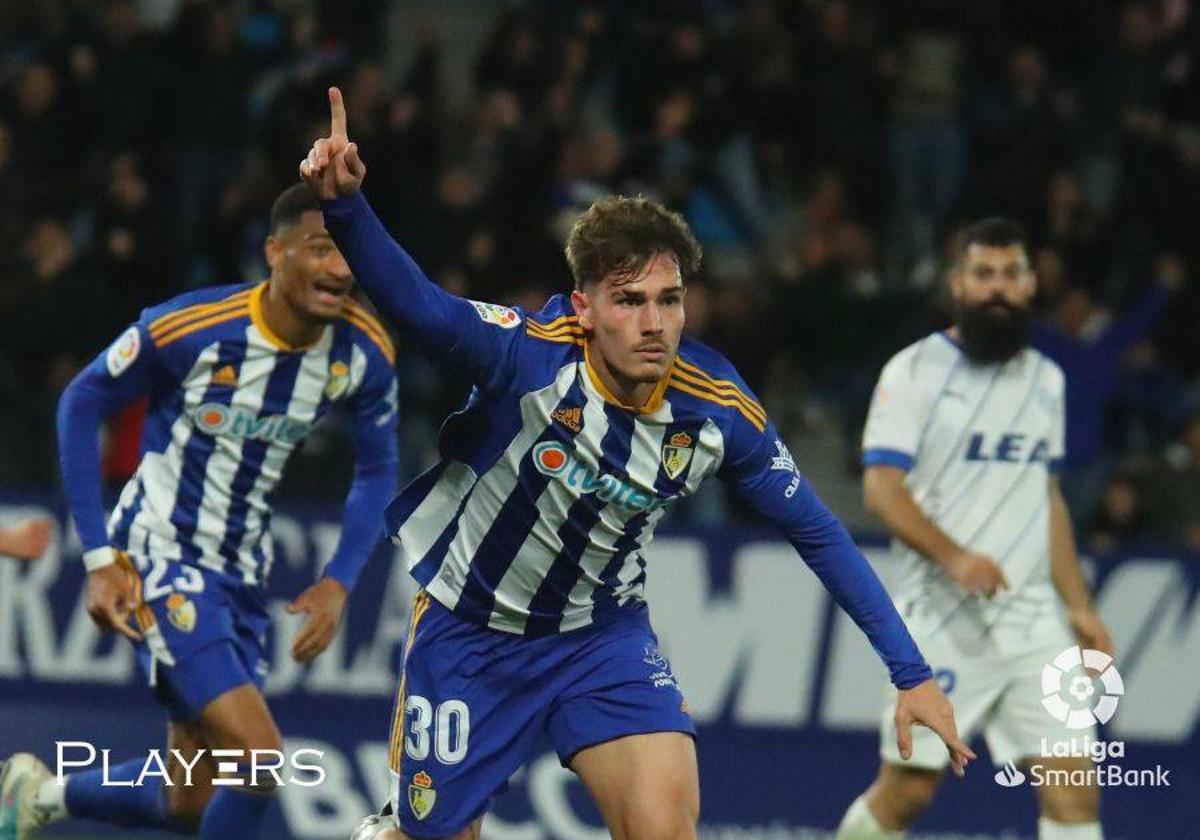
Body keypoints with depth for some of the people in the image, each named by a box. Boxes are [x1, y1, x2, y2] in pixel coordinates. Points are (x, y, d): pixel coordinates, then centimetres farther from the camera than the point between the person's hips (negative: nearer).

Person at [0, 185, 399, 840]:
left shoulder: (363, 354, -8)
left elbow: (377, 473, 8)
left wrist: (339, 583, -6)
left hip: (241, 572, 6)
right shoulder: (190, 328, -21)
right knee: (258, 758, -22)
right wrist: (100, 558, -12)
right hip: (158, 559, -6)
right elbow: (81, 404, -8)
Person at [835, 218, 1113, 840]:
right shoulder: (915, 370, -3)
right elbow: (881, 487, -11)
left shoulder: (1045, 380, 15)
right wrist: (952, 556, -25)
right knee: (907, 790, -2)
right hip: (944, 618, -5)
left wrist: (1078, 606, 17)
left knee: (1074, 789, -7)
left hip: (1032, 616, 5)